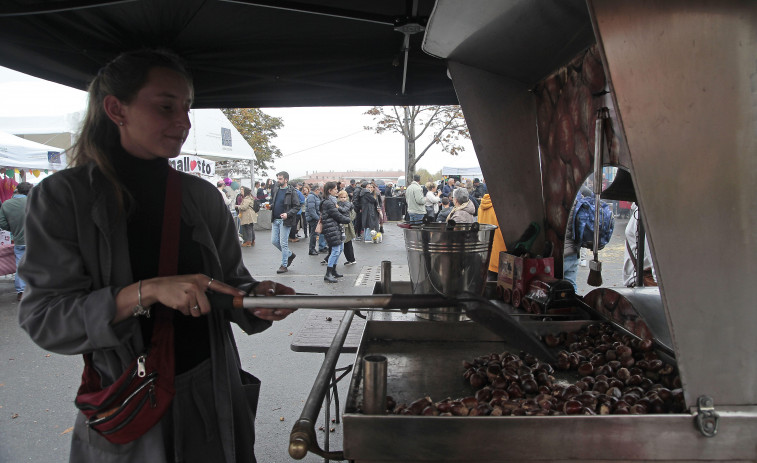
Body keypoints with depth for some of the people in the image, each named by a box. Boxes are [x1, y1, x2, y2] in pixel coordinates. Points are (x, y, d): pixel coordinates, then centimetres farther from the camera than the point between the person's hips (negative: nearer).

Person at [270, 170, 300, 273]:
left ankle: (284, 265, 9)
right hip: (275, 220, 7)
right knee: (274, 241, 9)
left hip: (284, 221, -7)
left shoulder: (291, 192, -10)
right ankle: (290, 254, 30)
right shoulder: (275, 189, 9)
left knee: (283, 243, -2)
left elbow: (297, 207, -11)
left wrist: (288, 214, -24)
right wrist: (270, 206, 3)